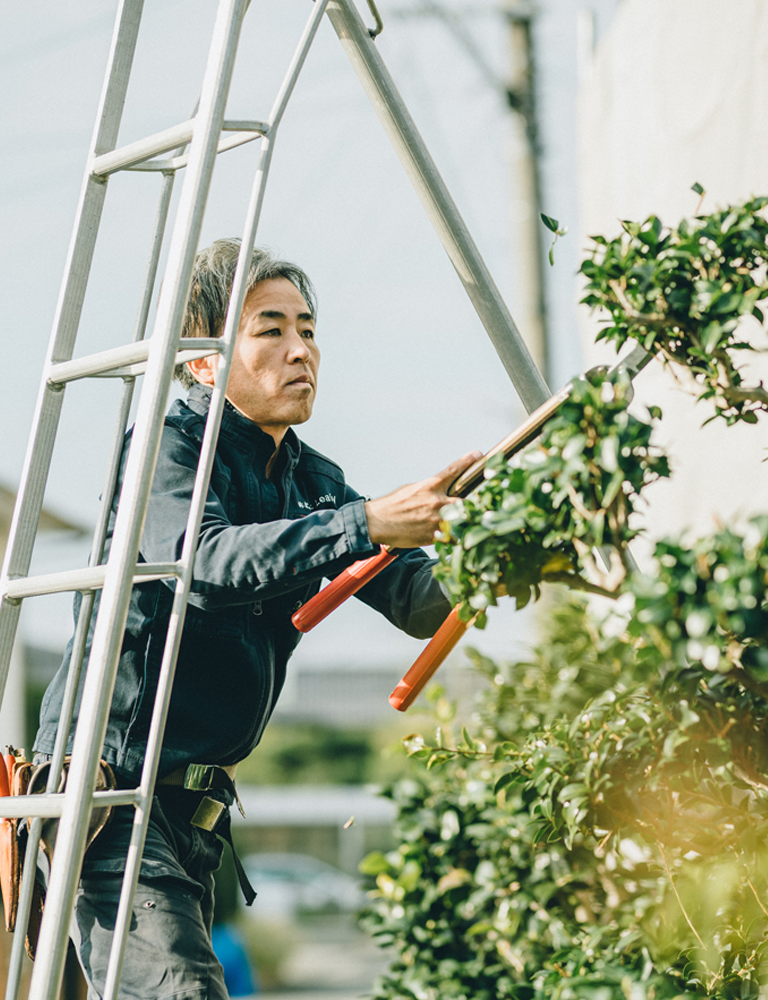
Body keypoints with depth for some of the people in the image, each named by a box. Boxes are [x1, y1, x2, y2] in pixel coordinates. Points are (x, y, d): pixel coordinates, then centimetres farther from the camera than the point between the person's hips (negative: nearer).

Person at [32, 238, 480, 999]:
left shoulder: (313, 483, 11)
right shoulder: (168, 448, -10)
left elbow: (423, 602, 2)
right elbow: (202, 561, -31)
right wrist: (365, 524, -38)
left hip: (193, 804, 8)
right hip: (105, 780, -8)